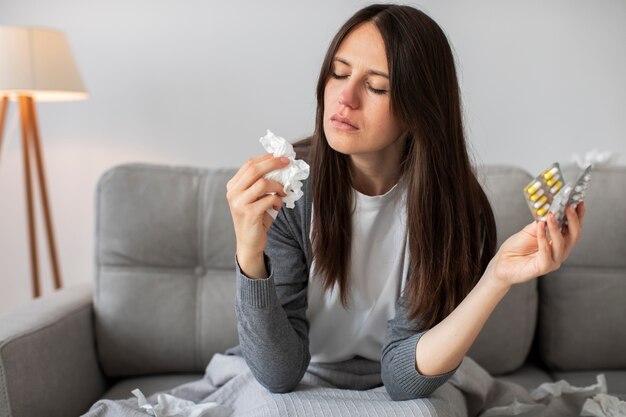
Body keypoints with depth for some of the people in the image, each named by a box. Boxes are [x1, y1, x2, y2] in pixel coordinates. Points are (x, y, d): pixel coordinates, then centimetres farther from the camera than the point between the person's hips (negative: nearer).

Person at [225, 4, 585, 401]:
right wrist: (249, 255, -35)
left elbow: (402, 376, -19)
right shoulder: (281, 189, -18)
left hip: (402, 400, 0)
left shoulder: (453, 206, -16)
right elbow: (280, 373, -19)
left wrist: (496, 278, -32)